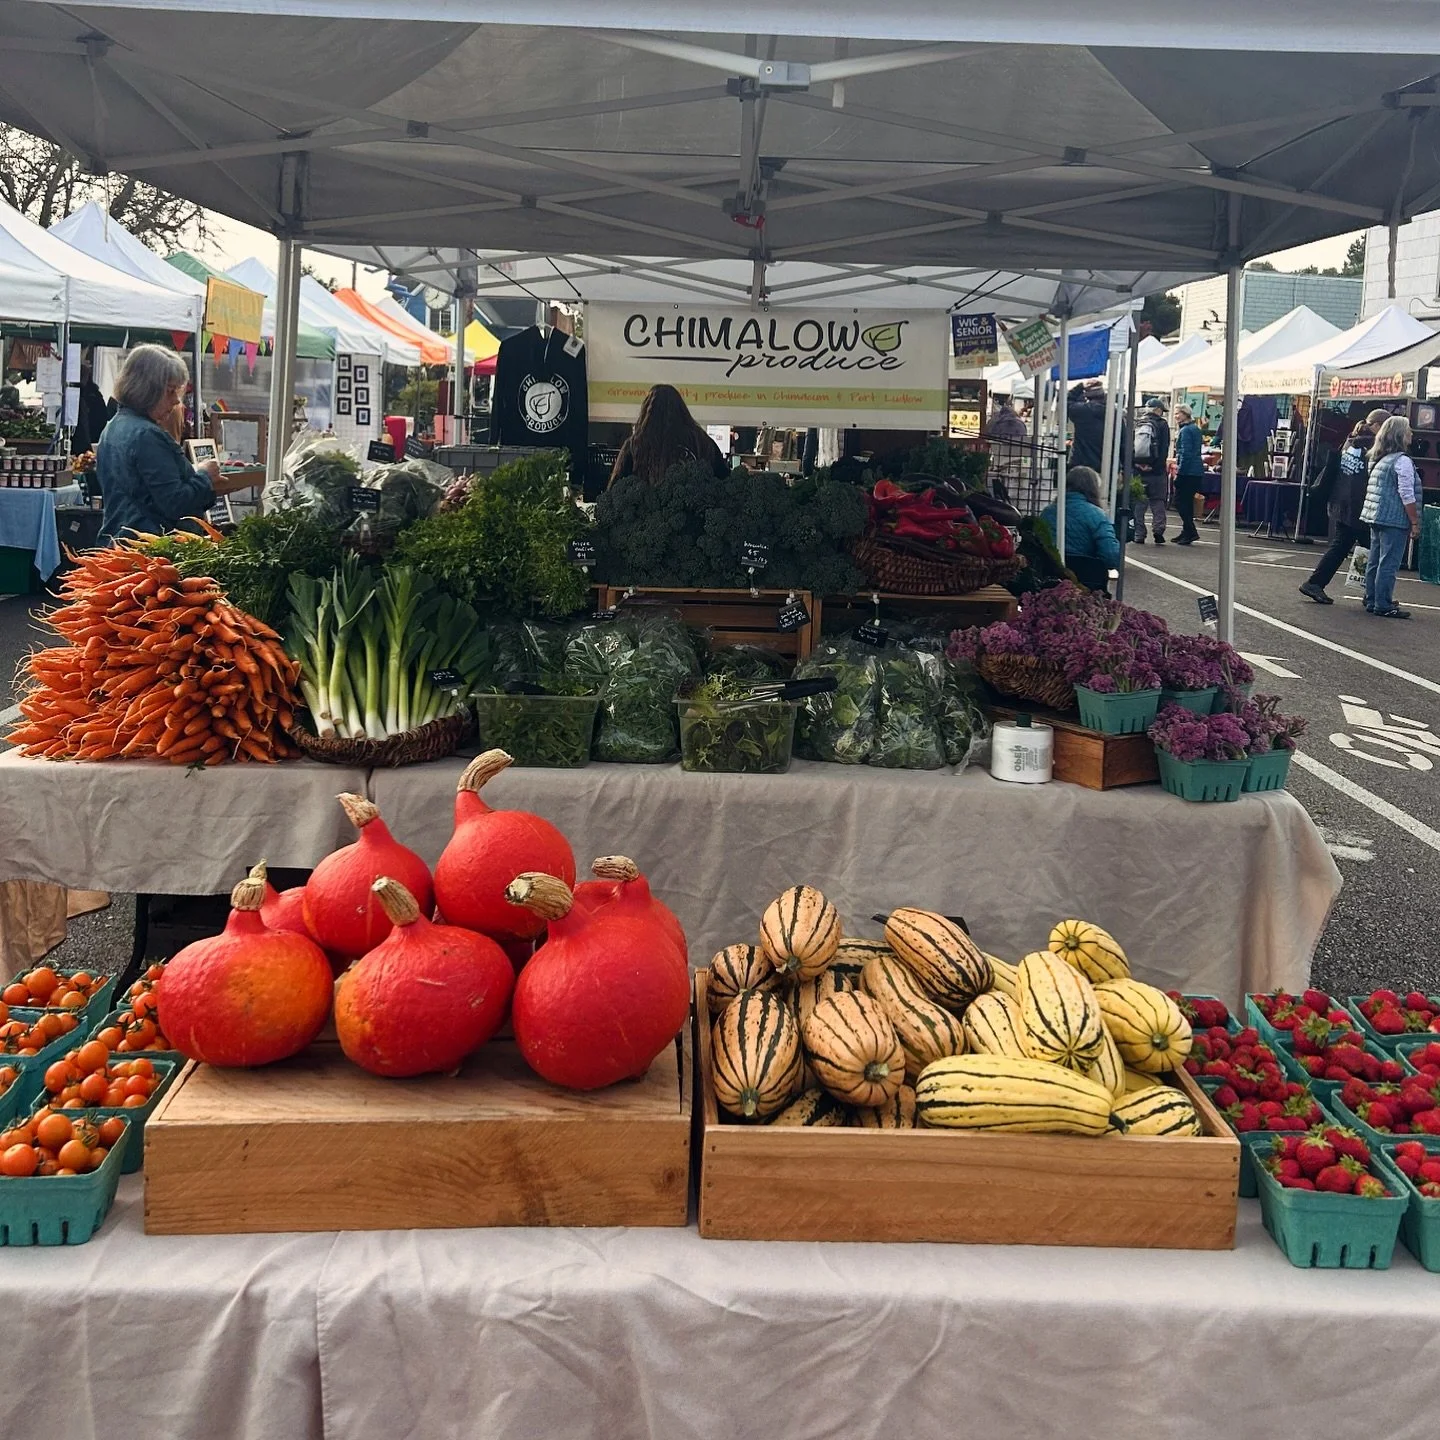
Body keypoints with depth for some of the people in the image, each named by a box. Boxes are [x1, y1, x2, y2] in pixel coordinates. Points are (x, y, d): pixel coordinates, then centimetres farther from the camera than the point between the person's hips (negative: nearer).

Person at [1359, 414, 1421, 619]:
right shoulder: (1402, 461, -13)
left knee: (1375, 562, 13)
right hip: (1395, 520, -9)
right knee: (1389, 564, -6)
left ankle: (1372, 601, 20)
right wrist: (1415, 522, -10)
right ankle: (1383, 606, -5)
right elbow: (1407, 495, -16)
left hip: (1376, 518, 9)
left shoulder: (1379, 460, 13)